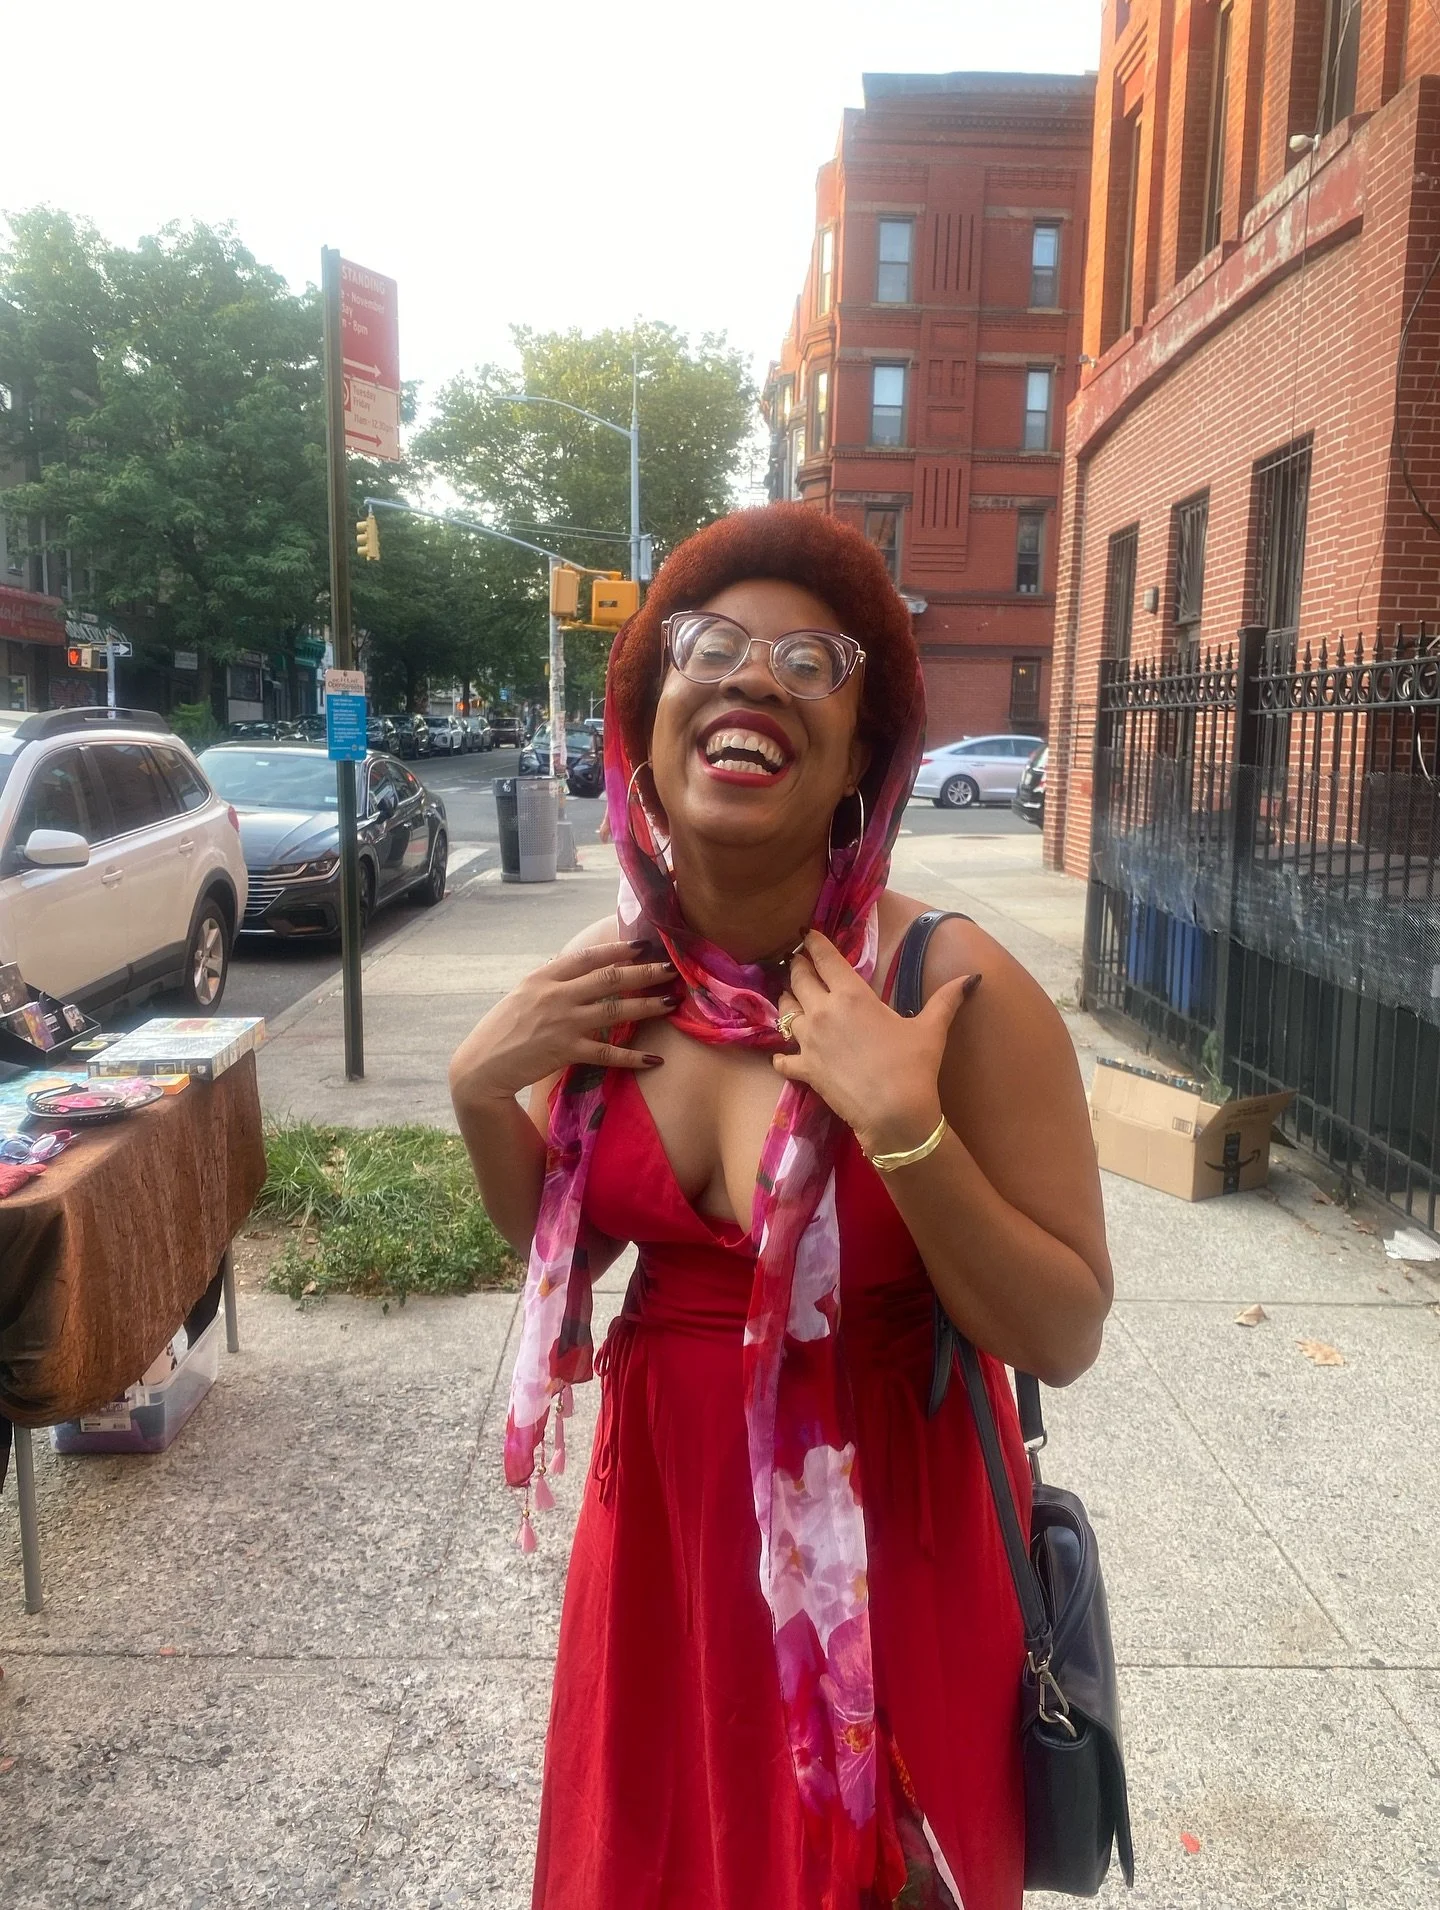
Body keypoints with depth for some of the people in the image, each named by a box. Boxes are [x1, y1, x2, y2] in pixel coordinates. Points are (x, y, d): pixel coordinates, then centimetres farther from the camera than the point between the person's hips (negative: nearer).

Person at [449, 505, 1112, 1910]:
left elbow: (1063, 1339, -19)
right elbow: (562, 1245, 6)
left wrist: (904, 1124, -31)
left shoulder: (958, 990, -22)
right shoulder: (609, 978, -8)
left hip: (887, 1531, -4)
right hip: (662, 1509, 5)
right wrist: (479, 1093, -11)